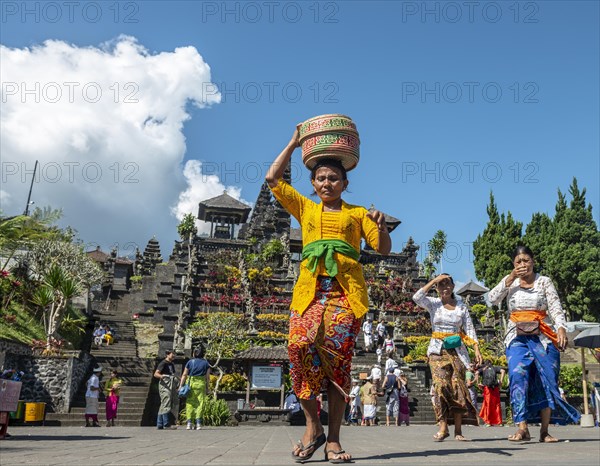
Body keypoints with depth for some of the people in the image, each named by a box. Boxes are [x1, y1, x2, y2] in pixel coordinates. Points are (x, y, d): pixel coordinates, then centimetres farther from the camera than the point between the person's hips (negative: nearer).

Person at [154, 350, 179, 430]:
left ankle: (159, 425, 14)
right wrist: (161, 376, -34)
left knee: (163, 405, 10)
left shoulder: (172, 364, 19)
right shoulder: (163, 363, -7)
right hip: (165, 385, -9)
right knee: (166, 404, -12)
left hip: (171, 386, 9)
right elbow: (156, 374, -16)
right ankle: (166, 424, -13)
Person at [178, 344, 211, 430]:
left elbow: (184, 375, 1)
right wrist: (207, 388, 9)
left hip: (190, 384, 0)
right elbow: (208, 377, 3)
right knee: (199, 403, 5)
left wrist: (181, 386, 3)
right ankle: (198, 423, 0)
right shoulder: (206, 363, 5)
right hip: (201, 384, 0)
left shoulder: (190, 362, 4)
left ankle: (189, 423, 1)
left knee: (190, 403, 6)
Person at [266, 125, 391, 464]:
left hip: (346, 289, -1)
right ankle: (313, 426, -5)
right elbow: (273, 179, 20)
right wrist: (294, 143, 24)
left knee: (339, 357, -11)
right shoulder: (305, 208, 24)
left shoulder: (357, 213, 19)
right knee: (300, 346, -21)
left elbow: (384, 249, 11)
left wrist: (382, 227, -10)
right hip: (311, 286, 1)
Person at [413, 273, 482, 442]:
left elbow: (470, 330, 7)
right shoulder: (433, 304, 4)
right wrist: (434, 280, -11)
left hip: (456, 350, 2)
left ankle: (458, 430, 0)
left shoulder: (461, 307, 9)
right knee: (441, 386, -14)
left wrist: (477, 349, -4)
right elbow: (417, 297, -16)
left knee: (458, 387, -5)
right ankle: (443, 427, -11)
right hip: (438, 350, -1)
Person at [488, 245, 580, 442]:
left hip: (543, 338, 0)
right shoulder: (510, 281, 11)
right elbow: (493, 299, -3)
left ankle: (544, 431, 9)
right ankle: (522, 428, -18)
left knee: (546, 381, 0)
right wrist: (511, 278, -8)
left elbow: (556, 307, -5)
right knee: (518, 376, -17)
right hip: (517, 338, 0)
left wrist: (561, 328, -23)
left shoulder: (544, 281, 6)